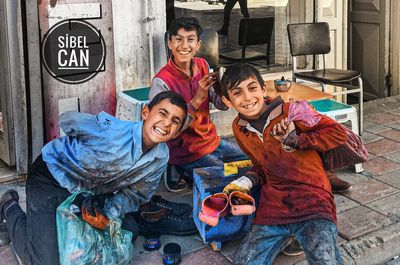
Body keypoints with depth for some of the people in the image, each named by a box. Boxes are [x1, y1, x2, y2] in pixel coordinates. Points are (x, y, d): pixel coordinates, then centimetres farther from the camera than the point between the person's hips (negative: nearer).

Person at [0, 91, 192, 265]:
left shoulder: (161, 158, -15)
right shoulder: (111, 130, -34)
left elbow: (135, 195, -3)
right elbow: (67, 119, -16)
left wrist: (109, 213, -23)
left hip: (95, 190, 7)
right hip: (52, 177, -6)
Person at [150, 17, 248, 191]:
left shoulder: (202, 66, -2)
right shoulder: (162, 82, -23)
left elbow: (221, 105, 1)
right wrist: (198, 99, -32)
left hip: (212, 141, 7)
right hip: (187, 153, -7)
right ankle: (186, 174, 5)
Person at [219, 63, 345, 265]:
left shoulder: (292, 111, -7)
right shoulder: (239, 128, 10)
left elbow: (338, 133, -6)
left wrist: (296, 140, -12)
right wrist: (245, 183, 3)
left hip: (312, 201, -5)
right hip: (273, 205, 5)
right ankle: (281, 238, 10)